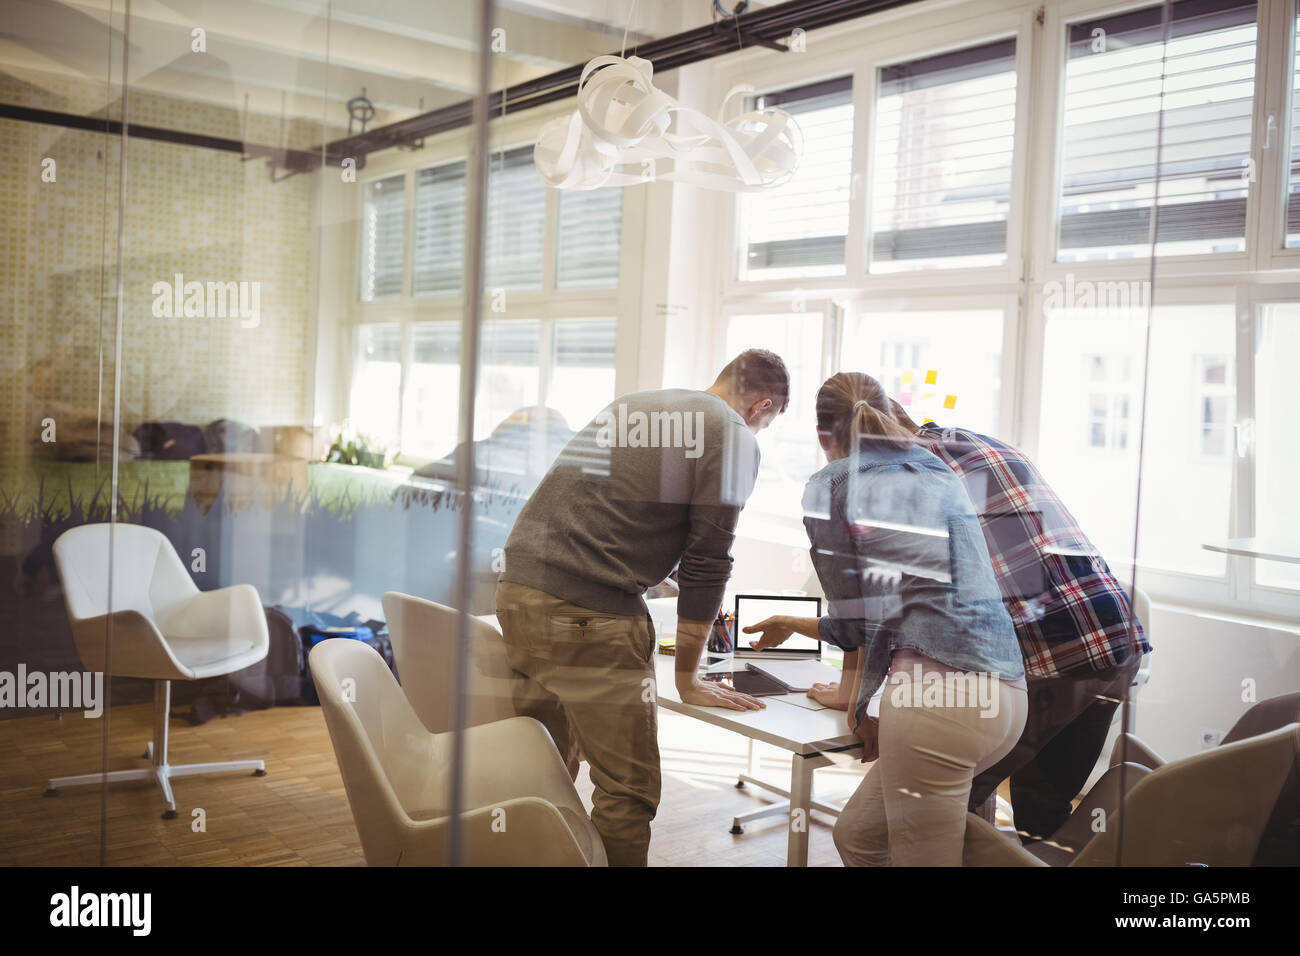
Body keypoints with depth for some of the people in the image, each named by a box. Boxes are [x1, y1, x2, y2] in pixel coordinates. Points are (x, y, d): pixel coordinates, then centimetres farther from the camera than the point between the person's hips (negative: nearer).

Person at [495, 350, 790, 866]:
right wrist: (686, 678, 10)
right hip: (590, 614, -8)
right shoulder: (734, 438, 0)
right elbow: (706, 562, -2)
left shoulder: (630, 404, 23)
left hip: (517, 588, 8)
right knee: (628, 789, 2)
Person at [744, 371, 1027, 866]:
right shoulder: (937, 474, 24)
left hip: (935, 689, -8)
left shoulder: (830, 486, 4)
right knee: (856, 834, 20)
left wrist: (855, 702, 20)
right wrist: (795, 626, 45)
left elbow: (857, 617, 4)